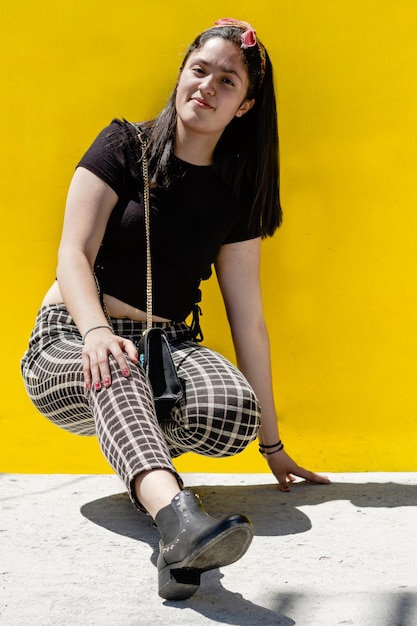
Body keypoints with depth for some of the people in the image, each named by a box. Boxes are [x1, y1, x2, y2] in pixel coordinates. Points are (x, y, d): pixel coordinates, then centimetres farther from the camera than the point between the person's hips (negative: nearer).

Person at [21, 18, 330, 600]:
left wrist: (272, 444, 2)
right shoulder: (124, 148, 0)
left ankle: (143, 453, 0)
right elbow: (74, 254, -10)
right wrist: (96, 331, -34)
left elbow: (247, 317, 4)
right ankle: (175, 510, -64)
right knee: (115, 367, -40)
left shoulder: (236, 193, 7)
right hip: (70, 344, -2)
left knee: (235, 410, -30)